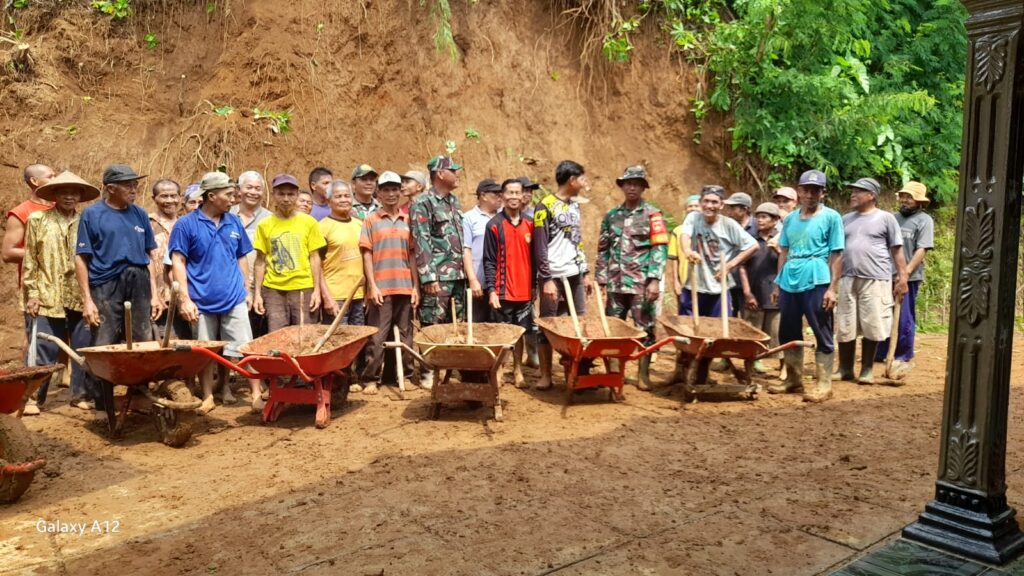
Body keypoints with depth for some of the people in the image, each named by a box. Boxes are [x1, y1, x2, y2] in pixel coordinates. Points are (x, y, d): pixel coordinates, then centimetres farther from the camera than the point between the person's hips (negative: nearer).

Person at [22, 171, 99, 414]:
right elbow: (29, 260, 3)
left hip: (82, 298, 2)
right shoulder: (37, 220, 5)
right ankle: (33, 397, 12)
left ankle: (81, 394, 18)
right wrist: (32, 293, -3)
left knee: (84, 350, 6)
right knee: (44, 351, 0)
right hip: (48, 298, -2)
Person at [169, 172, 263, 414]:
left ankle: (256, 394, 5)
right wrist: (185, 298, -13)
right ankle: (208, 397, 22)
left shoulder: (234, 222, 7)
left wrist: (247, 290, 13)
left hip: (234, 299, 2)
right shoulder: (187, 224, -5)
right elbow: (178, 261, -7)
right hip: (202, 301, -2)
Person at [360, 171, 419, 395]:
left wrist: (415, 286, 4)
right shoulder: (371, 220, 2)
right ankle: (371, 378, 7)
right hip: (381, 288, -3)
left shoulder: (407, 221, 10)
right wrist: (372, 286, -9)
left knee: (405, 334, 10)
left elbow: (412, 255, 9)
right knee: (377, 336, -1)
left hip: (404, 286, 3)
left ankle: (405, 374, 19)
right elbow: (366, 255, -1)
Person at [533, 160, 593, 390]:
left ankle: (581, 371, 14)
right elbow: (540, 247, -12)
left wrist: (584, 274, 15)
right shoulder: (545, 207, -9)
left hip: (574, 276, 7)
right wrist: (547, 279, -16)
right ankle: (546, 376, 8)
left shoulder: (574, 205, 13)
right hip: (553, 276, -7)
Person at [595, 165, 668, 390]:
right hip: (616, 283, 4)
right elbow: (603, 249, 13)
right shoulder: (612, 215, 11)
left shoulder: (652, 215, -1)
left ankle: (643, 374, 12)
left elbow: (659, 249, -7)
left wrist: (654, 280, -15)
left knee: (645, 329, 3)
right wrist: (600, 278, 6)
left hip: (642, 283, -4)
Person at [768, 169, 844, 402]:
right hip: (789, 283, 5)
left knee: (822, 335, 1)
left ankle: (824, 385, 7)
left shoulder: (831, 217, -1)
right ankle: (793, 379, 23)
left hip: (817, 283, -5)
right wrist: (777, 283, 12)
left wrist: (833, 288, -11)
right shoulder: (790, 219, 13)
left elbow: (836, 255, -4)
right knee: (788, 333, 11)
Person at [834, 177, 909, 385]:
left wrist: (902, 277, -5)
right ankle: (845, 369, 17)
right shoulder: (845, 219, 15)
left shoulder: (885, 218, 3)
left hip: (875, 280, -4)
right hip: (847, 279, 4)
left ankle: (867, 370, 12)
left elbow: (897, 250, 2)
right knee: (844, 328, 5)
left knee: (871, 327, 0)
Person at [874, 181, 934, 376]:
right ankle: (881, 353, 23)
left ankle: (904, 358, 9)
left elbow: (922, 250, -12)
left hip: (908, 277, -6)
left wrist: (906, 272, -19)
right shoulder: (895, 218, 15)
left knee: (904, 319, -1)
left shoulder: (924, 220, -3)